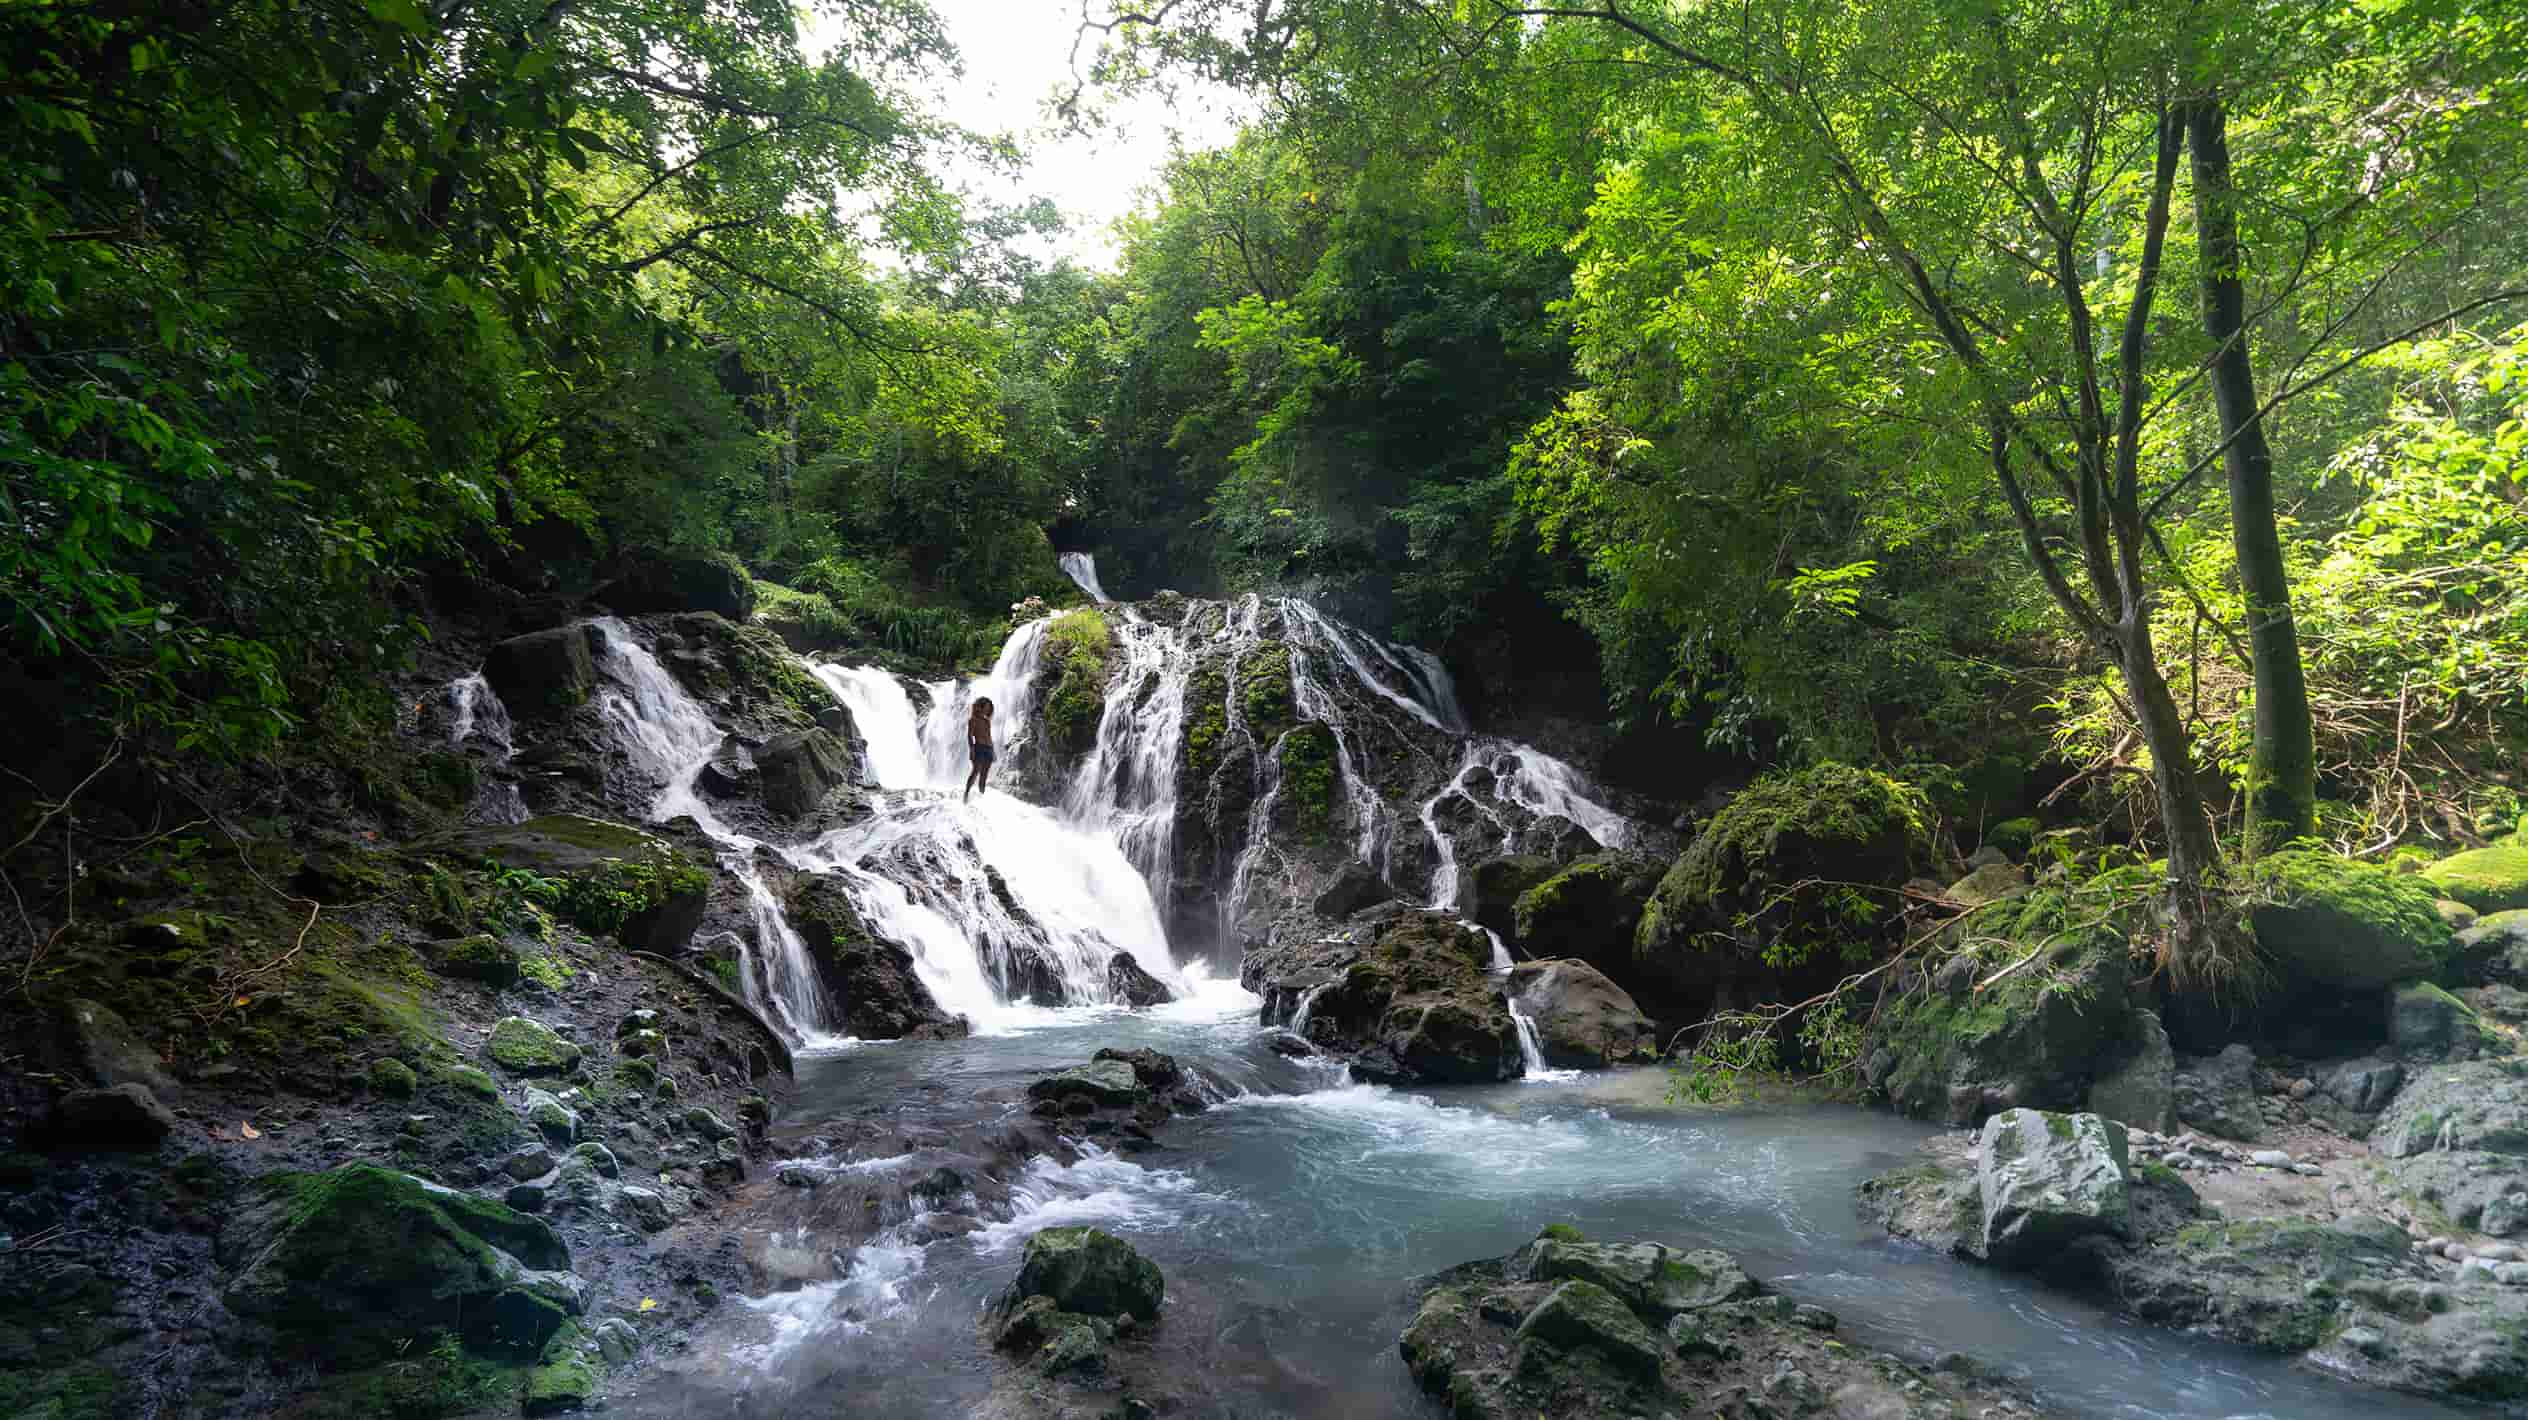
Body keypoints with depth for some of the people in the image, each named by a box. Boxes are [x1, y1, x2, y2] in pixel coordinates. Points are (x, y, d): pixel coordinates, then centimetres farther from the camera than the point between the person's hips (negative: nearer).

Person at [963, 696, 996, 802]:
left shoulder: (987, 720, 22)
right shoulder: (973, 719, 3)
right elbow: (970, 735, -5)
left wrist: (993, 751, 17)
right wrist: (971, 748, -16)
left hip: (988, 748, 7)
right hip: (979, 747, -7)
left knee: (984, 774, 3)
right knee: (976, 770, -20)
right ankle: (966, 794, -25)